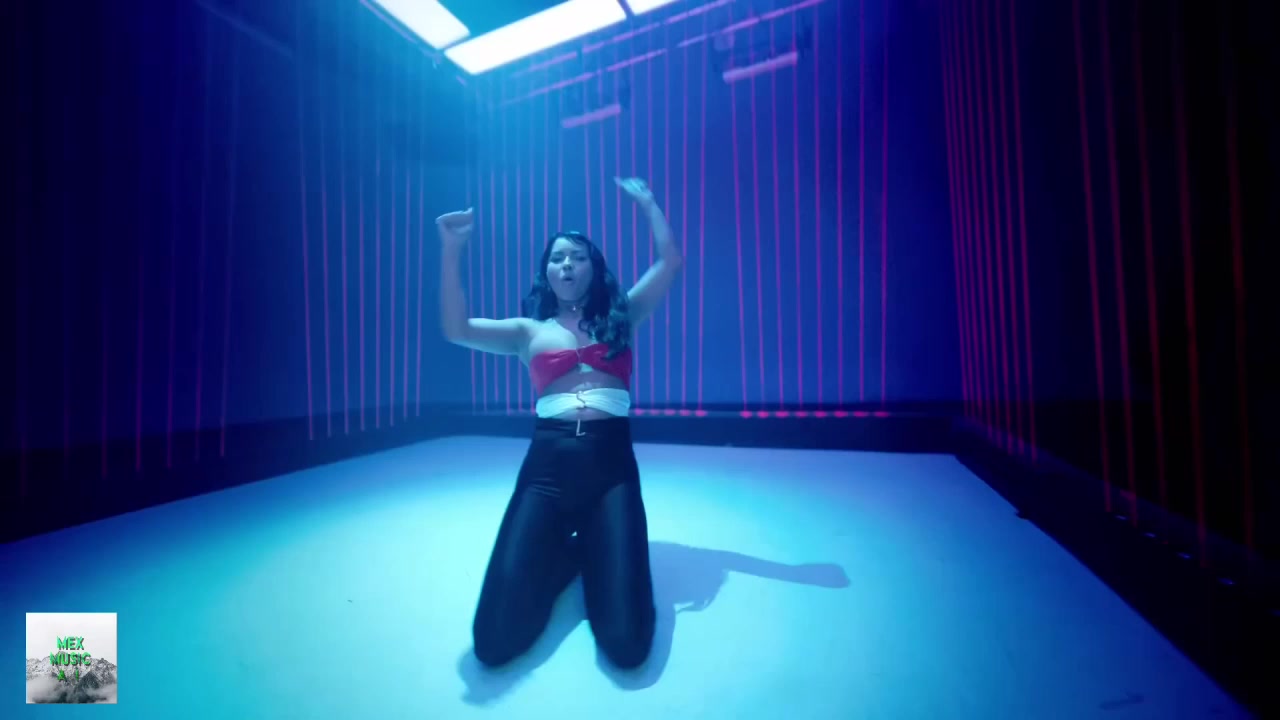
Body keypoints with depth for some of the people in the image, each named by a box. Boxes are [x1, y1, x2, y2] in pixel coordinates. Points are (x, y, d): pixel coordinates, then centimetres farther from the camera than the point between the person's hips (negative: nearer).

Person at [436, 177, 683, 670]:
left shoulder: (621, 316, 15)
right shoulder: (529, 332, 13)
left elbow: (670, 262, 10)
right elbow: (456, 330, -1)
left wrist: (646, 201, 18)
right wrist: (452, 250, -7)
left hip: (612, 465, 0)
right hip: (547, 465, 1)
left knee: (627, 643, -12)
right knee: (494, 640, -10)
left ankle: (591, 555, 19)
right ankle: (566, 556, 18)